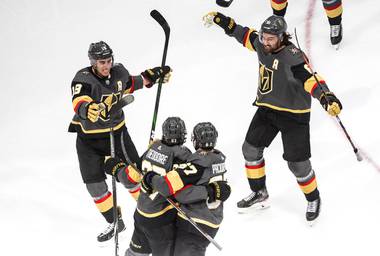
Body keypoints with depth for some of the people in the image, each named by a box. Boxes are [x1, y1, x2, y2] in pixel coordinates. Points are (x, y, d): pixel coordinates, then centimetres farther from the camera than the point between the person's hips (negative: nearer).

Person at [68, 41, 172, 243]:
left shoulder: (119, 72, -7)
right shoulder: (83, 79, -23)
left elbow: (129, 84, 19)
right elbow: (79, 102, -44)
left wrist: (152, 76, 15)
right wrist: (87, 109, -66)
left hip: (116, 133, 2)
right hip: (88, 138, -2)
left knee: (134, 174, -1)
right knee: (94, 184, 0)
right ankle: (115, 222, 18)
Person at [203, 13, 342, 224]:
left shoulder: (292, 57, -30)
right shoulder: (262, 44, -8)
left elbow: (310, 79, -40)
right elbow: (246, 35, 12)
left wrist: (327, 98, -57)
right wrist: (222, 21, 11)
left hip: (293, 114, -7)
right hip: (267, 109, 7)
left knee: (297, 163, -4)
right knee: (251, 149, 12)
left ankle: (313, 199, 22)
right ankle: (259, 194, 32)